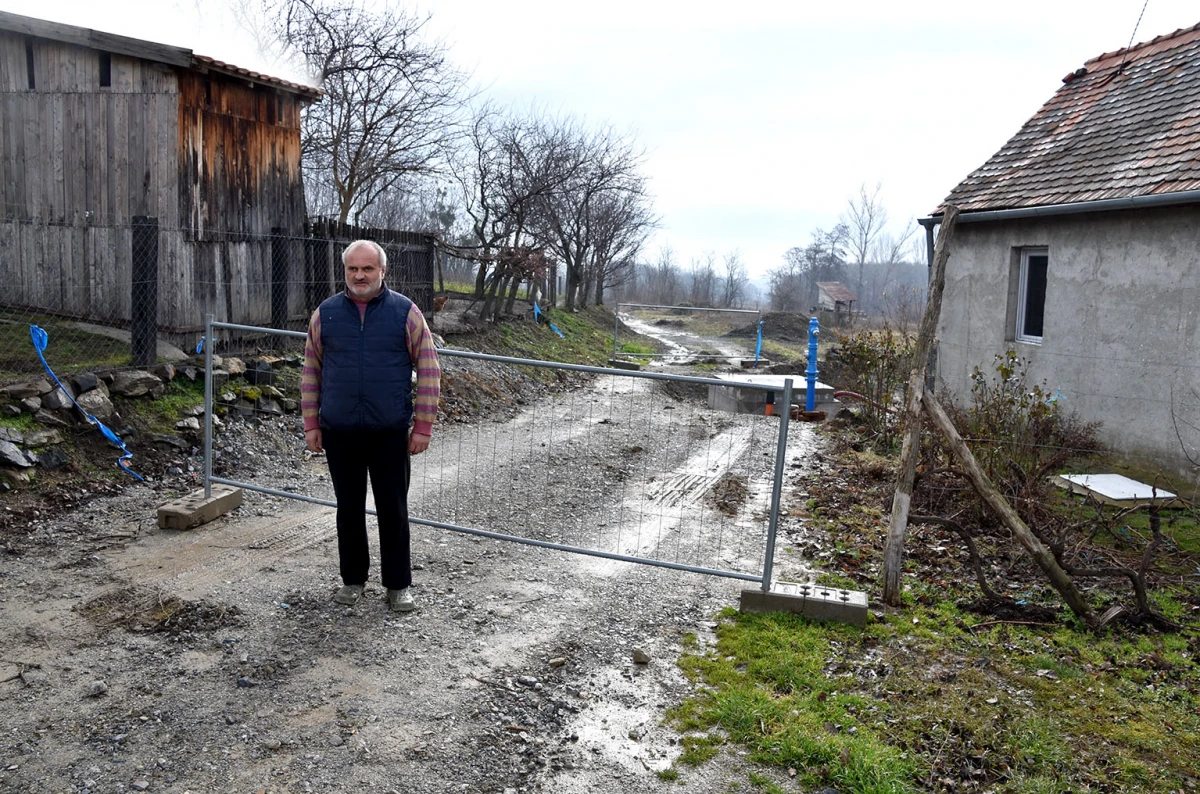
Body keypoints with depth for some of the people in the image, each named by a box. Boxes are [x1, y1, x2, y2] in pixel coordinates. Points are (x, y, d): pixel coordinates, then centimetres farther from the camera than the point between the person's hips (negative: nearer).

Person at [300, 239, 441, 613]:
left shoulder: (405, 312, -2)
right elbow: (311, 371, 9)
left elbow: (429, 371, -2)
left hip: (390, 433, -2)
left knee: (393, 509, 5)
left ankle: (398, 584, 18)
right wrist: (311, 424, 5)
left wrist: (423, 427, -6)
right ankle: (353, 578, 28)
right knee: (349, 508, 12)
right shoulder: (326, 314, 5)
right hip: (339, 432, 2)